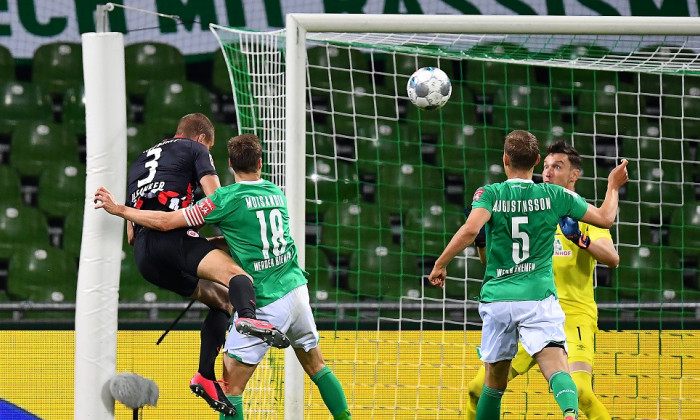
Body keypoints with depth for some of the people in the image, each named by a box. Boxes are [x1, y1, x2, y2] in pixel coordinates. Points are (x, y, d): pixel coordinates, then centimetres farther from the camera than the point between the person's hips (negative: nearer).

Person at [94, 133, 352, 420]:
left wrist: (119, 209, 0)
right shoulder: (276, 193, 11)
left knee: (231, 384, -2)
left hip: (265, 304, -6)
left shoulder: (226, 198, -9)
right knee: (316, 366, 19)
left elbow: (166, 222, -8)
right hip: (296, 289, 6)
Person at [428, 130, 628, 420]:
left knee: (494, 381, 15)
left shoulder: (489, 194, 3)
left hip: (497, 298, 1)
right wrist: (613, 185, 32)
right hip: (538, 296, -1)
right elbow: (605, 218, 14)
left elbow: (471, 229, -16)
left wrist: (440, 263, -6)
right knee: (556, 367, -17)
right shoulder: (554, 195, 7)